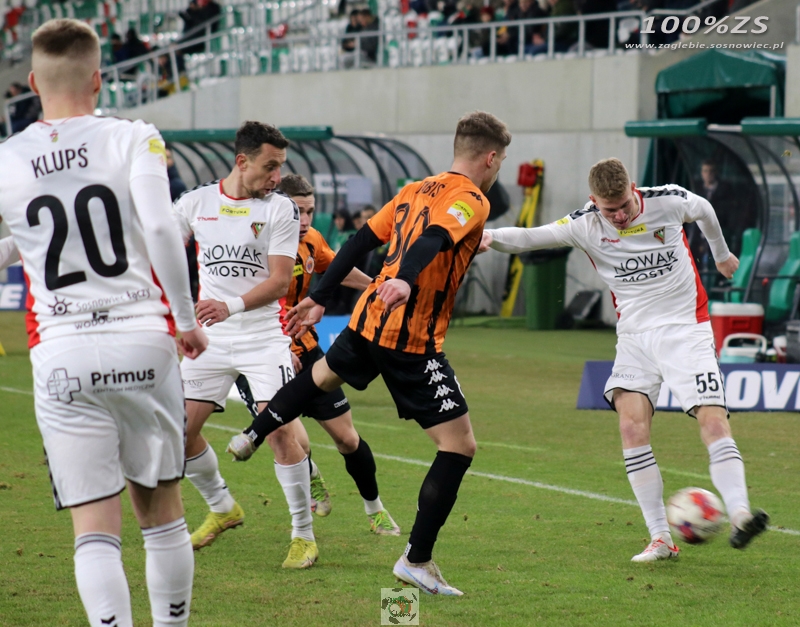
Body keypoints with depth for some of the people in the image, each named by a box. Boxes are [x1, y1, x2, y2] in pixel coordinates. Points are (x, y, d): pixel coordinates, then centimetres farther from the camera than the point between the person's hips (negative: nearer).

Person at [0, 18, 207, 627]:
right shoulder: (133, 139, -1)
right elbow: (161, 228, -12)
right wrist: (187, 318, -3)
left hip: (61, 356, 0)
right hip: (142, 340, 0)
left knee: (95, 529, 0)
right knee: (162, 514, 13)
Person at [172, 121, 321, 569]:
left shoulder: (281, 209, -5)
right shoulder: (196, 203, 3)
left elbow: (280, 280, -13)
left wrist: (232, 306, -26)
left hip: (264, 335, -4)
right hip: (211, 338, 4)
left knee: (281, 428, -15)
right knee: (181, 428, 1)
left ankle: (304, 535, -4)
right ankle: (222, 509, 26)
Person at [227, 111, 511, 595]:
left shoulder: (416, 190, 14)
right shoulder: (472, 201, -10)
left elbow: (360, 242, 15)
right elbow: (433, 240, -30)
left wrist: (319, 300, 21)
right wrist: (406, 282, -47)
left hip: (369, 319, 8)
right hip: (414, 339, -8)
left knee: (325, 374, 40)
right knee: (460, 444, -4)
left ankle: (253, 436, 56)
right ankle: (417, 560, -6)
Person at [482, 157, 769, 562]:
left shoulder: (668, 201, -8)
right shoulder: (585, 226, -8)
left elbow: (704, 211, 14)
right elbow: (531, 237, -16)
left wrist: (721, 254, 32)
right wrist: (491, 237, -37)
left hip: (686, 329, -1)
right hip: (635, 335, 1)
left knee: (713, 420, -17)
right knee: (632, 425, -15)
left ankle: (739, 516, -24)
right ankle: (660, 538, -11)